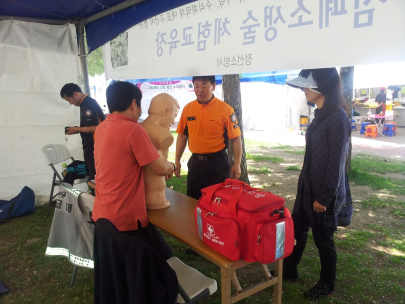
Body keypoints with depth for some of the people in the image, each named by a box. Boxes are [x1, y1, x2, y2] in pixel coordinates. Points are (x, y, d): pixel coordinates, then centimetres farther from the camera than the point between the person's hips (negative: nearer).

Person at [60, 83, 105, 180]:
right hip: (90, 147, 10)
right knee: (91, 174, 16)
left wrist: (77, 129, -10)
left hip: (94, 148, -10)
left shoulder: (89, 104, -17)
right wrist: (78, 130, 7)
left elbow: (94, 128, -22)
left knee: (95, 176, -3)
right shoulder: (85, 103, 14)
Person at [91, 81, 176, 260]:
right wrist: (171, 166, 7)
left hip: (101, 215, 8)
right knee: (165, 258, 9)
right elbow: (161, 168, -16)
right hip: (126, 219, -8)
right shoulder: (133, 129, -19)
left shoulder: (101, 128, 6)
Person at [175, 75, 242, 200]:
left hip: (218, 162, -3)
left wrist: (237, 164, -12)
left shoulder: (225, 109, -9)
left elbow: (236, 138, -8)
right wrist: (177, 160, 8)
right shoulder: (188, 108, 2)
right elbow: (182, 135, 9)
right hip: (195, 162, 4)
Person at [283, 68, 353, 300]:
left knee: (323, 238, 10)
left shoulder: (337, 118, -21)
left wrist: (323, 197, -16)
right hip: (308, 186, 9)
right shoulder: (321, 114, 8)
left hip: (325, 193, -8)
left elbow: (336, 164, -20)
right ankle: (289, 270, 40)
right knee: (297, 229, 20)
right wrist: (307, 188, 19)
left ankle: (327, 285, 33)